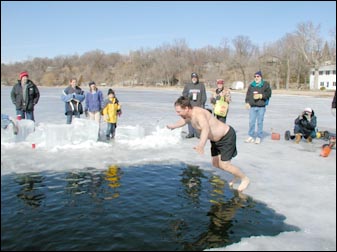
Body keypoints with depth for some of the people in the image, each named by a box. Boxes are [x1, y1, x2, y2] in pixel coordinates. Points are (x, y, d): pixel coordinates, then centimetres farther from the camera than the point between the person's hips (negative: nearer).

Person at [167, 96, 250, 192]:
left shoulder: (199, 114, -34)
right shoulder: (189, 114, -5)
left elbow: (206, 129, -54)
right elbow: (184, 120, 22)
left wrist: (201, 145, -71)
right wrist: (173, 126, 39)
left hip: (227, 136, -9)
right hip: (216, 139, 9)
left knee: (224, 165, -7)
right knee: (215, 164, 12)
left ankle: (245, 179, 17)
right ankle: (236, 175, 33)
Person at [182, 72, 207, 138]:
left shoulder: (201, 85, 9)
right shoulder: (187, 85, 12)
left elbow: (204, 96, 5)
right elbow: (184, 93, 10)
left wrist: (202, 104, -4)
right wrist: (189, 95, -9)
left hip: (199, 105, -1)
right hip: (190, 105, 1)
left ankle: (197, 133, 3)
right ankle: (191, 133, 6)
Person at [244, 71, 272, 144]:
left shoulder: (265, 84, 3)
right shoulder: (251, 85, 13)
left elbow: (268, 93, -4)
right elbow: (248, 94, 16)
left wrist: (260, 96, -14)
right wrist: (247, 102, 3)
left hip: (261, 107, -3)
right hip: (252, 106, 3)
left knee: (260, 122, 1)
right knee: (251, 122, 4)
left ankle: (259, 137, 9)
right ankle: (251, 137, 14)